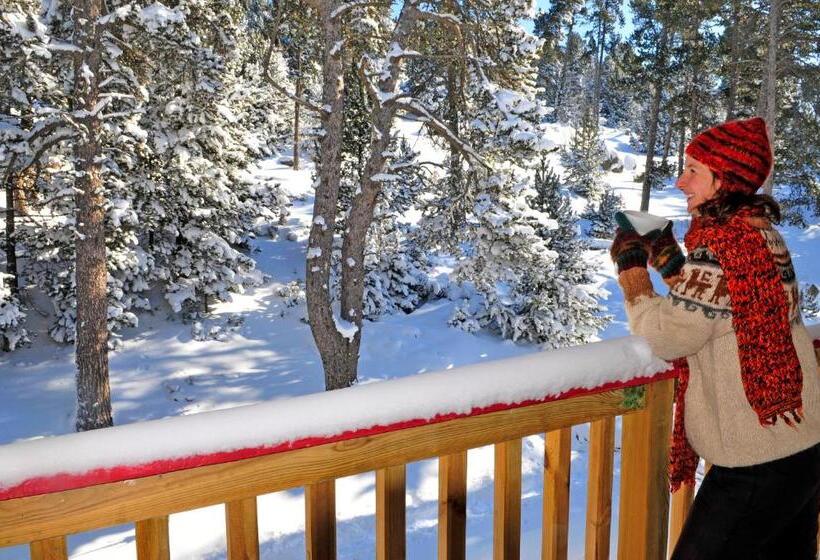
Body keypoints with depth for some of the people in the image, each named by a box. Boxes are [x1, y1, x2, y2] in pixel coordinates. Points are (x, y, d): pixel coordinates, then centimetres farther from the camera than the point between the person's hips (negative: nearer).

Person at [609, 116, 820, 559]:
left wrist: (630, 266, -8)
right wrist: (666, 259, 10)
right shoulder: (761, 232, 8)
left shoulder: (721, 241, -20)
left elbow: (669, 337, -18)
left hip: (757, 463, -9)